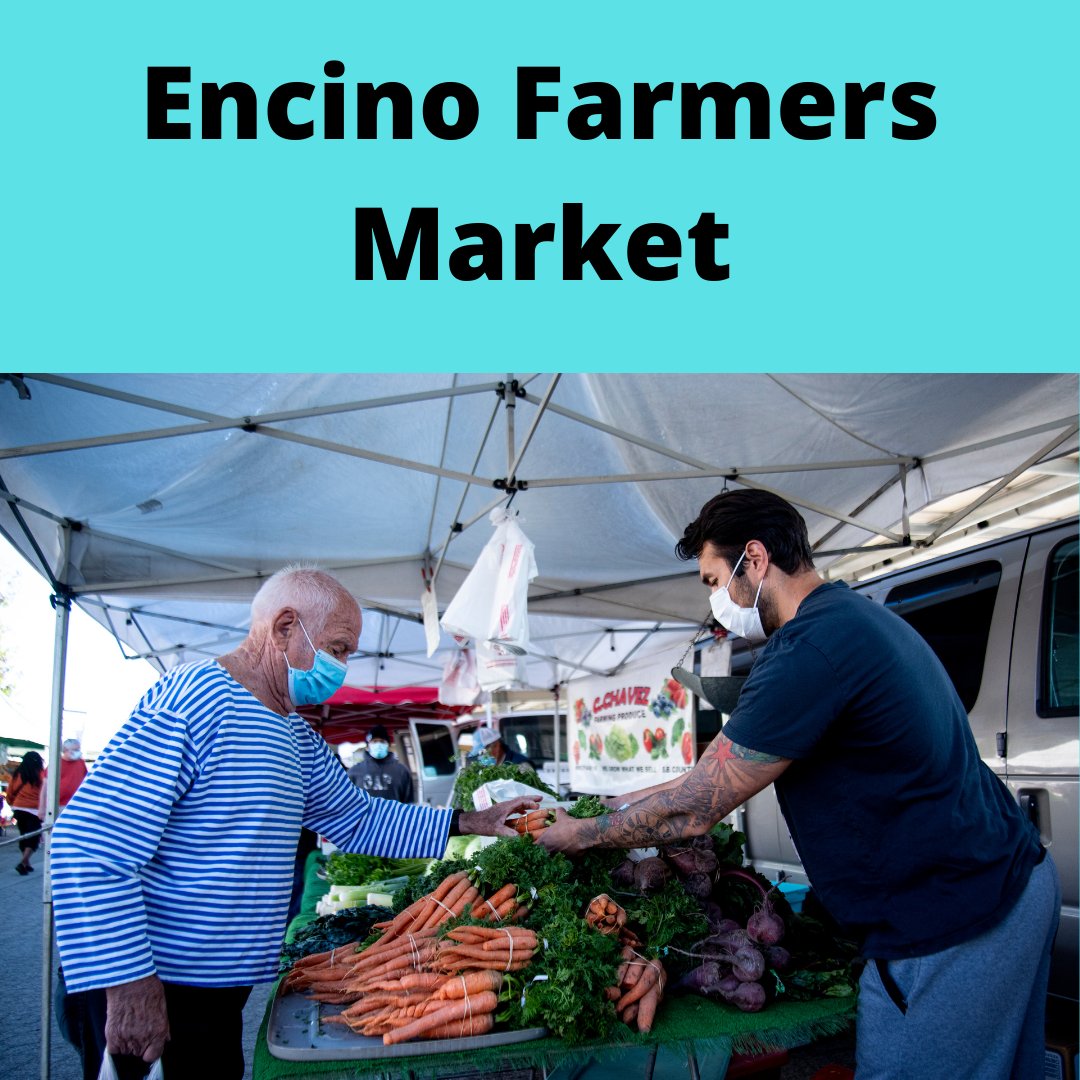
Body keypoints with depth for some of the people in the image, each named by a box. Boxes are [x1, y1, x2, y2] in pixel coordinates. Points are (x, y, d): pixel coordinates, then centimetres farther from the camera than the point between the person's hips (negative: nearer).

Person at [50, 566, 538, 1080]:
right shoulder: (195, 696, -20)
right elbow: (90, 842, -24)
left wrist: (466, 822, 14)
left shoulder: (299, 738, 12)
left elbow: (357, 819, 22)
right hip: (154, 996, -9)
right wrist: (127, 984, -23)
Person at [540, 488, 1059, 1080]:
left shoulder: (809, 649, -23)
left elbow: (692, 811, -18)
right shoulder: (858, 613, 11)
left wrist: (579, 835, -2)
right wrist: (602, 808, 14)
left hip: (947, 930, -10)